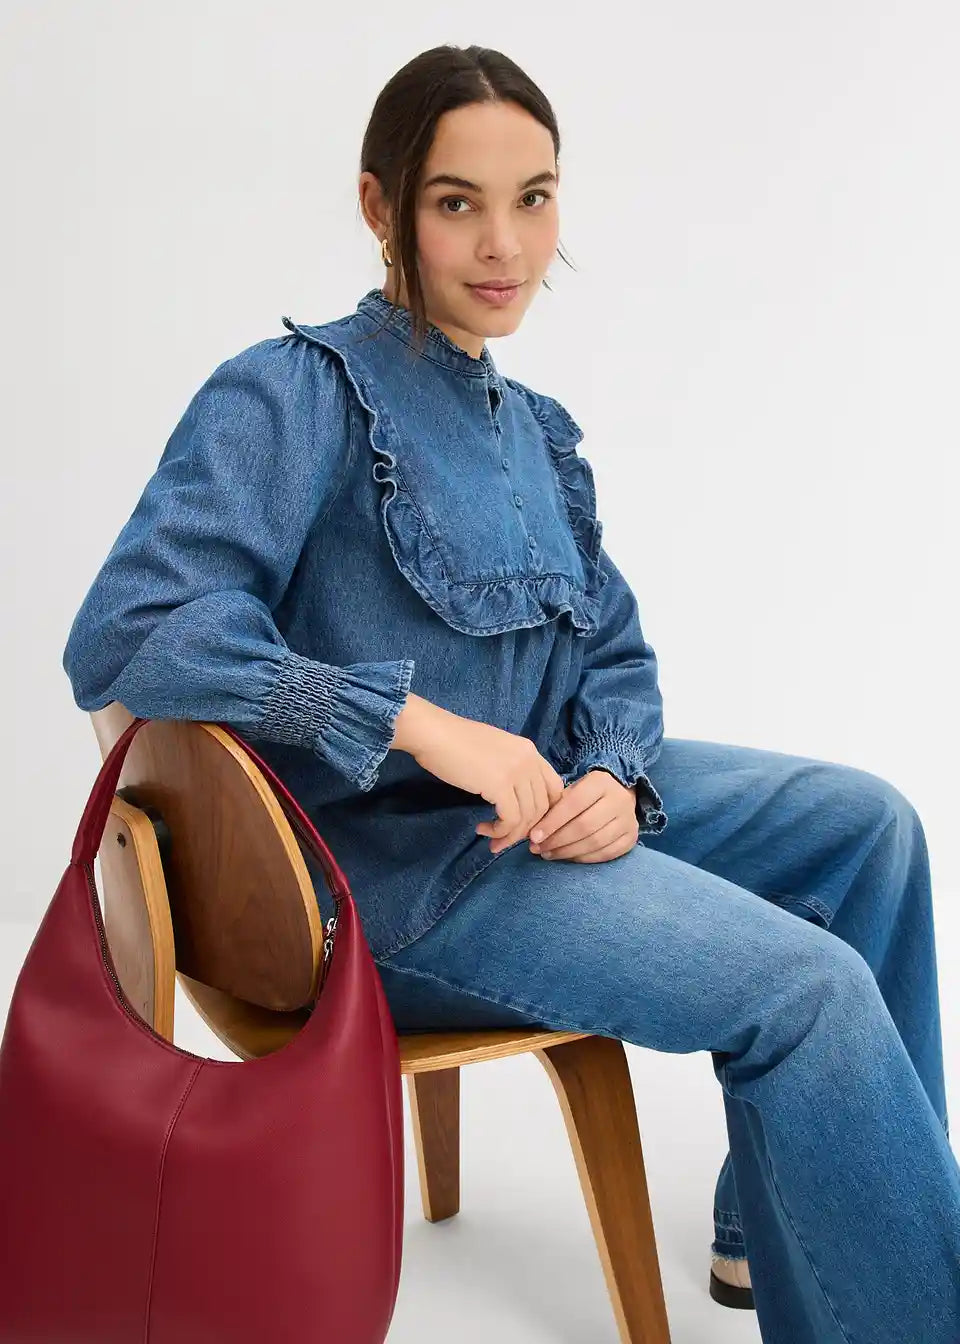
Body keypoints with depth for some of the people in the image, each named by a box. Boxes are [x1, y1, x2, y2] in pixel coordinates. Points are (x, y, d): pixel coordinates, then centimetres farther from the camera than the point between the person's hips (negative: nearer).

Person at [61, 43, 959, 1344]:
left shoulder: (533, 429, 11)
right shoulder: (297, 392, -13)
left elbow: (615, 652, 13)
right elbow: (124, 640, -24)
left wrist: (616, 777, -10)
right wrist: (420, 724, -28)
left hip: (540, 791, 9)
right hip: (381, 851, -9)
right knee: (810, 988, -19)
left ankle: (781, 1222, 17)